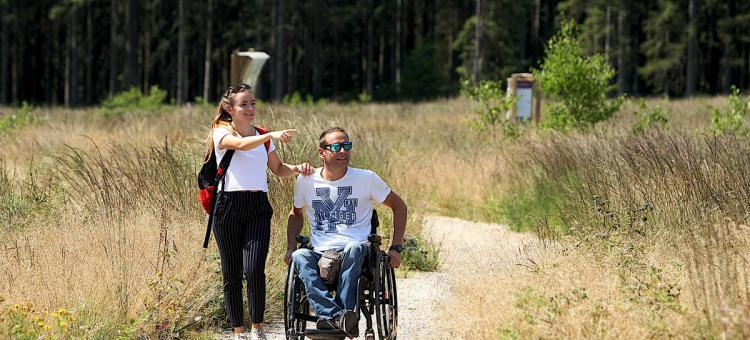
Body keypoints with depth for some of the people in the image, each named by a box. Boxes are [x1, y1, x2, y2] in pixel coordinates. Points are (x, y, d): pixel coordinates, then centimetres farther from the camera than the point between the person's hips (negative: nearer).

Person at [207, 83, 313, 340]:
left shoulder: (262, 137, 14)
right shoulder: (222, 132, 0)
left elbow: (277, 168, 24)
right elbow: (241, 144, -22)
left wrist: (297, 169, 3)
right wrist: (271, 135, -37)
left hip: (258, 207, 2)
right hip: (229, 206, -2)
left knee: (254, 270, -14)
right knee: (232, 273, 2)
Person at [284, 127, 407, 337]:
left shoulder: (366, 179, 5)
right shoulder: (306, 181, 11)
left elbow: (398, 206, 14)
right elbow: (296, 214, 29)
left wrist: (396, 248, 6)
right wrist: (290, 247, 13)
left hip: (356, 252, -2)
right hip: (320, 254, 2)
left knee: (354, 247, -38)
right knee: (300, 257, -33)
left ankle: (332, 317, -44)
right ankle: (337, 316, -50)